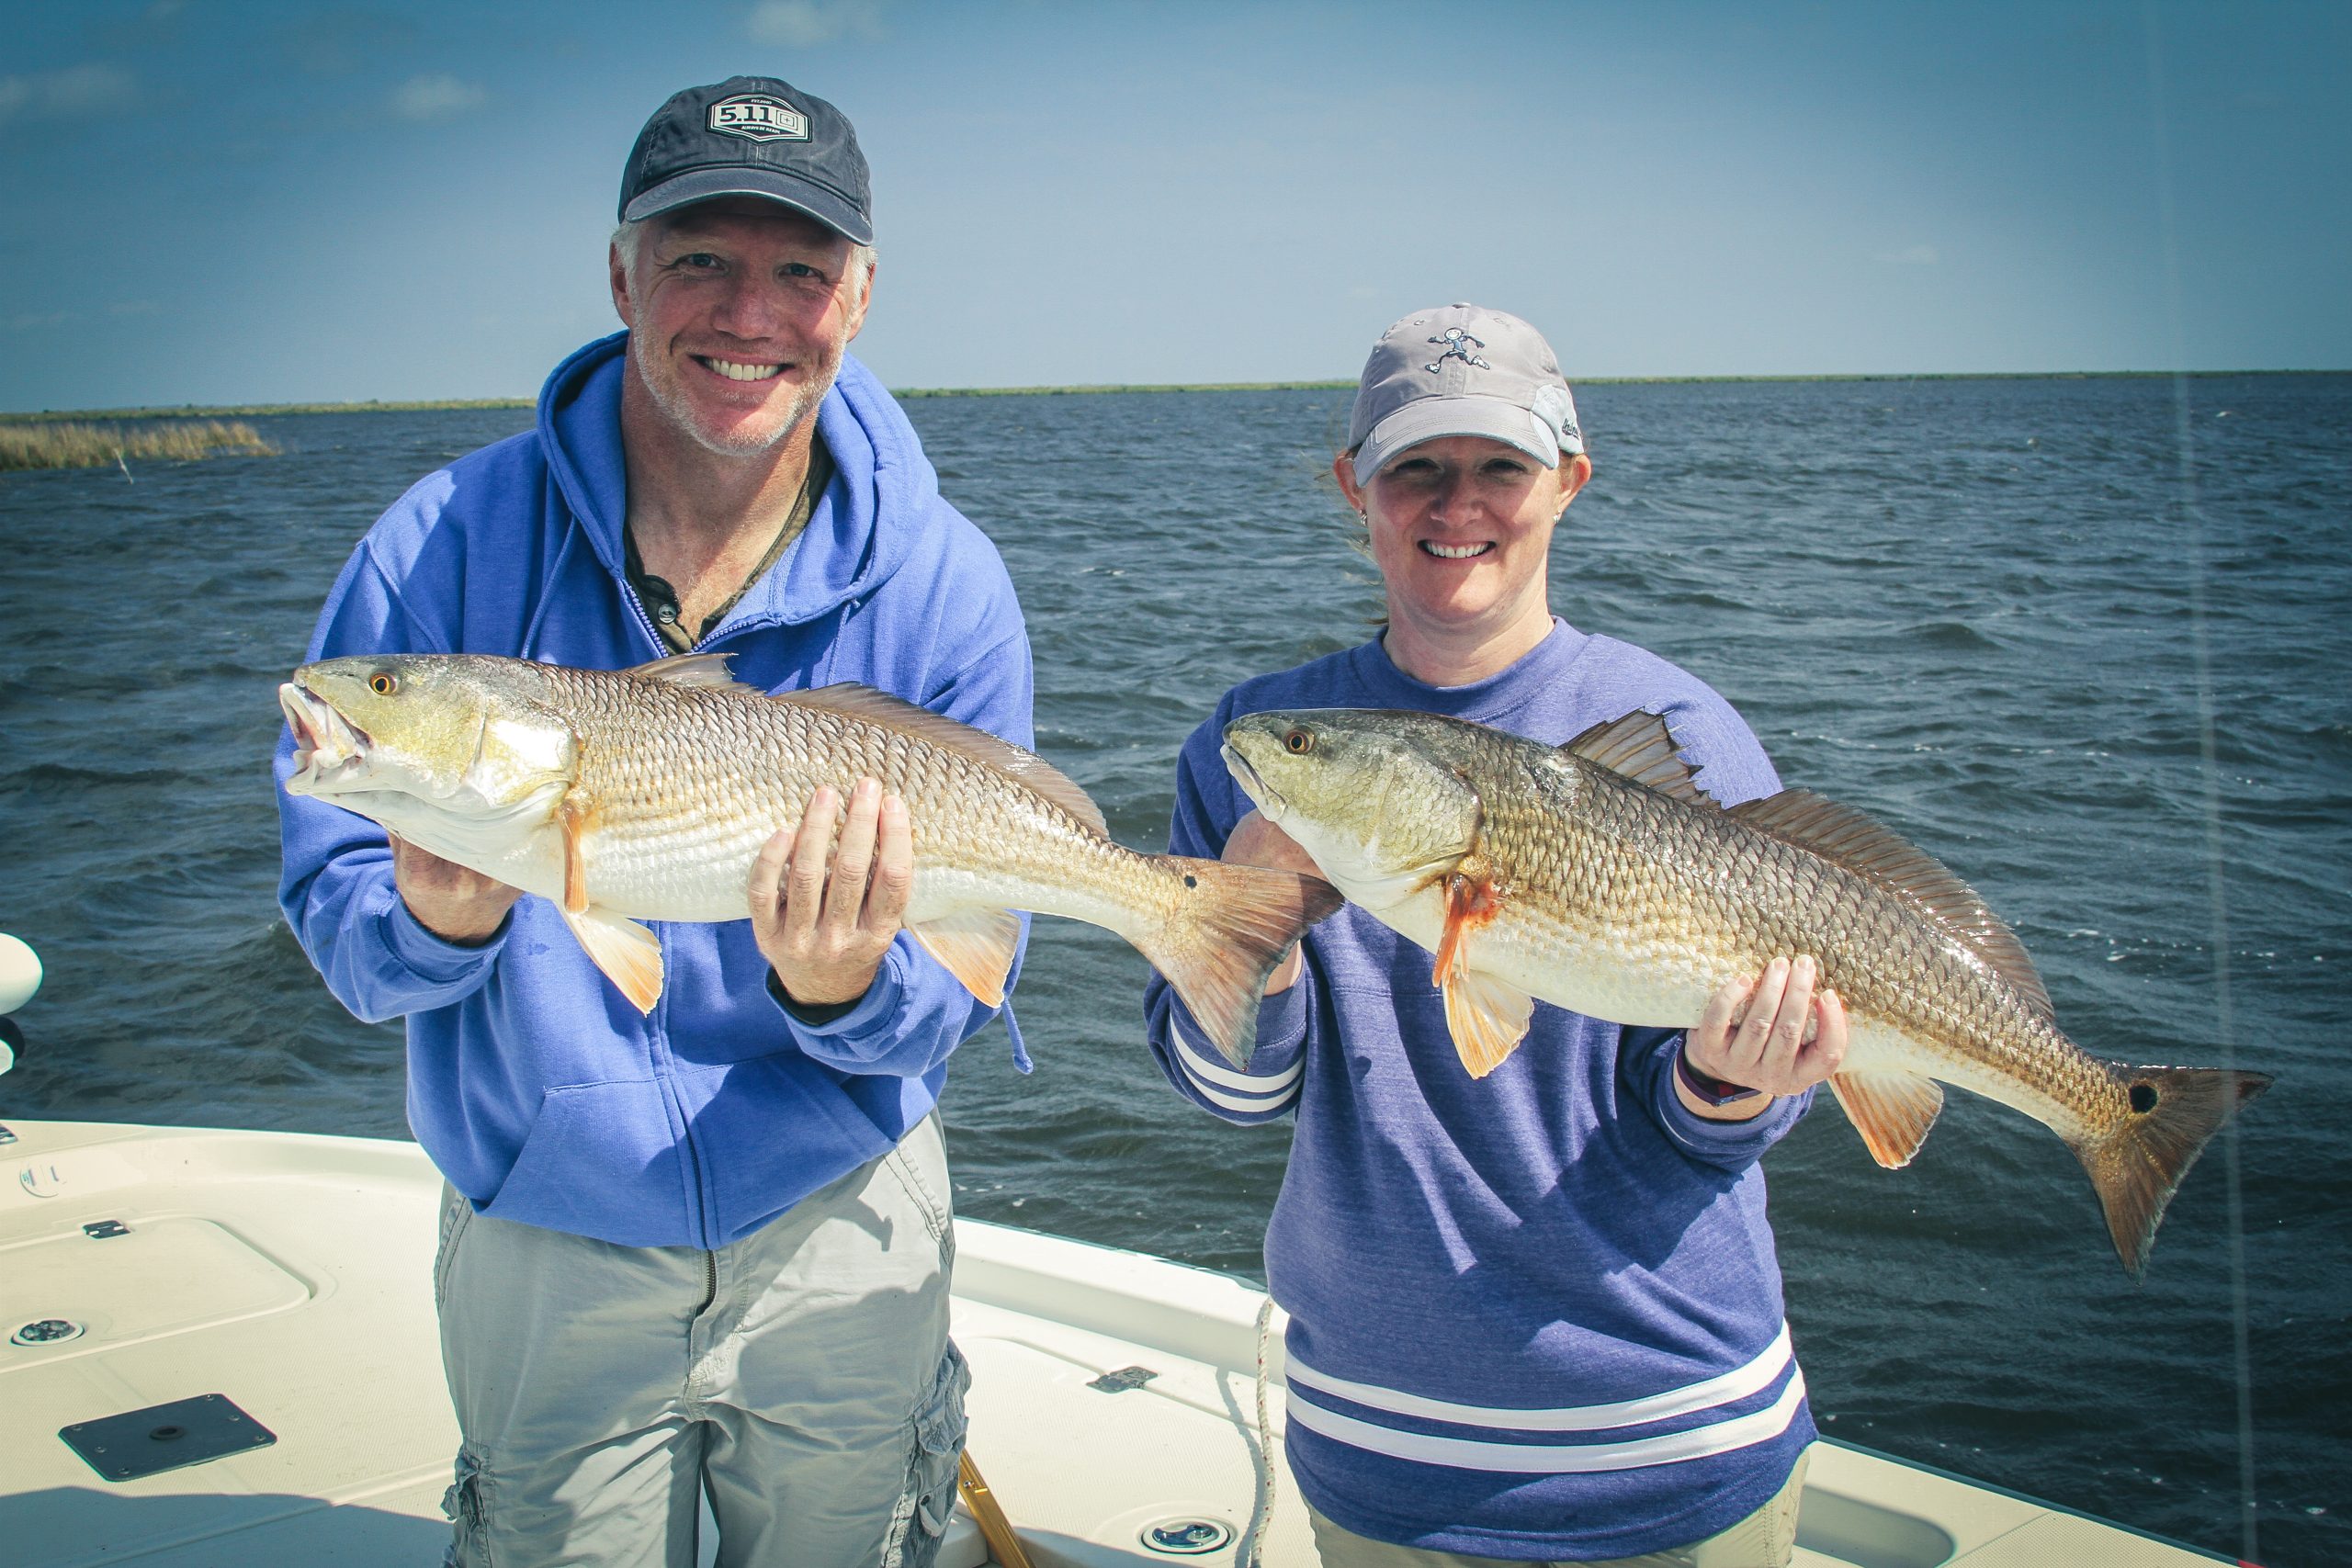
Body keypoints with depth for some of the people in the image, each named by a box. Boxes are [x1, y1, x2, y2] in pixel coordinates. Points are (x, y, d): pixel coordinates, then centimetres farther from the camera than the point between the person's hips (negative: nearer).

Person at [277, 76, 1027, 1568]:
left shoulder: (942, 588, -14)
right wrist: (443, 921, -33)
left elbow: (945, 1006, -12)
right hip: (545, 1246, 0)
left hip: (838, 1232, 1)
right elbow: (336, 923, -10)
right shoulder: (446, 546, -14)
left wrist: (844, 986, -35)